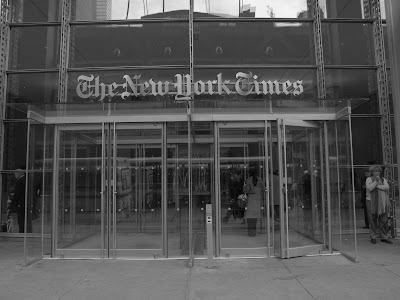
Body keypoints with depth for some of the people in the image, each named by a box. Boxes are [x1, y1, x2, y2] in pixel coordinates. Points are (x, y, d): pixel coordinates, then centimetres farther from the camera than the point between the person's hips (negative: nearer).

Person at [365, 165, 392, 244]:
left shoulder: (383, 179, 9)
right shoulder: (369, 179, 0)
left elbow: (387, 187, -8)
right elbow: (369, 188, -16)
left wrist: (377, 186, -15)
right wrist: (376, 181, -23)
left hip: (382, 203, 3)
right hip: (372, 202, -3)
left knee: (383, 220, 3)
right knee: (372, 220, 0)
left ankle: (384, 237, 11)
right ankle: (373, 237, 7)